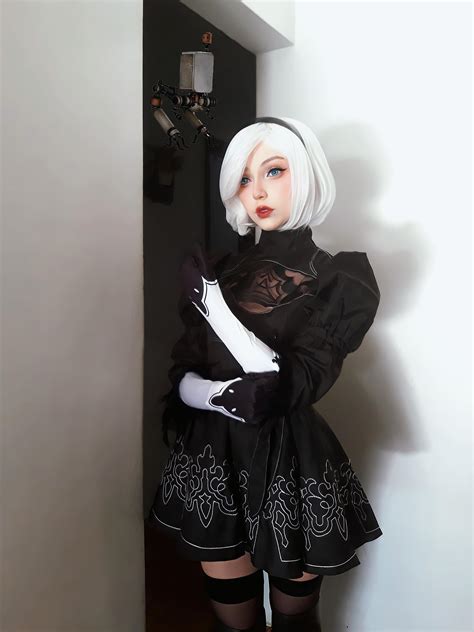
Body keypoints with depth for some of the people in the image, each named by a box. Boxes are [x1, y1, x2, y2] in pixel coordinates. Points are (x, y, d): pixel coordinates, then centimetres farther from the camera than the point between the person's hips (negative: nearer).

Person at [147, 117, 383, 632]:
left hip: (290, 468, -2)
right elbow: (182, 379, 0)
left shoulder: (341, 281, -6)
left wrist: (213, 302, -20)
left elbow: (295, 387, -19)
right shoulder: (222, 271, 5)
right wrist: (225, 395, -21)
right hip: (215, 459, 3)